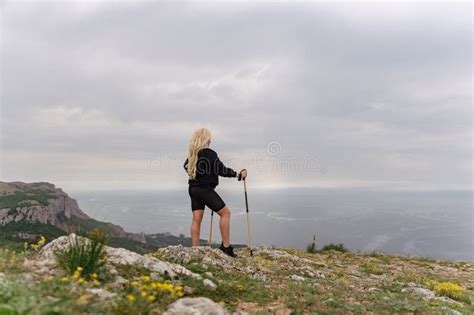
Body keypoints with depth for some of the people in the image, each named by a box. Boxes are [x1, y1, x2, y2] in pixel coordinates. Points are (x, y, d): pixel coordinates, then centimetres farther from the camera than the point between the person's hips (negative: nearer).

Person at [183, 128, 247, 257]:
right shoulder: (209, 153, -14)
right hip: (205, 189, -8)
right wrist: (237, 174, -9)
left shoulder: (192, 154, 10)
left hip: (193, 188, 8)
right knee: (225, 212, 1)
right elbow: (221, 169, -15)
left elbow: (186, 166, 25)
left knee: (196, 219, 7)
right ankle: (226, 246, 1)